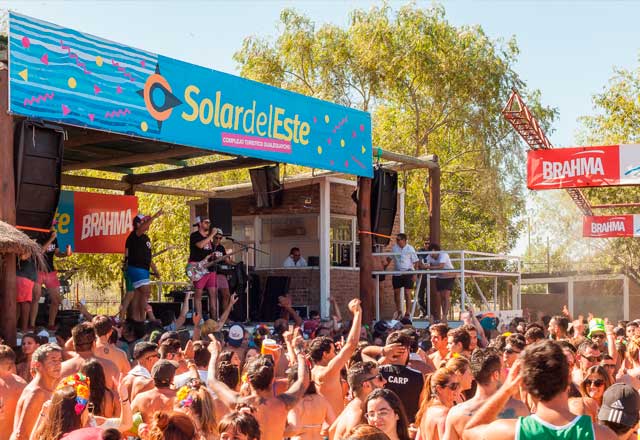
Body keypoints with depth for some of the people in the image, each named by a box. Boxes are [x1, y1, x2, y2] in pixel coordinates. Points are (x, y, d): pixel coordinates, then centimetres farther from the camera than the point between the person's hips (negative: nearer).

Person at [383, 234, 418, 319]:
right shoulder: (394, 248, 5)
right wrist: (384, 268, 13)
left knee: (407, 293, -6)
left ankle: (407, 313, 1)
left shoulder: (410, 249, -7)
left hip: (408, 273, -5)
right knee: (396, 292, 10)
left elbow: (416, 262, -7)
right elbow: (389, 259, 18)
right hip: (397, 273, 5)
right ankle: (398, 311, 28)